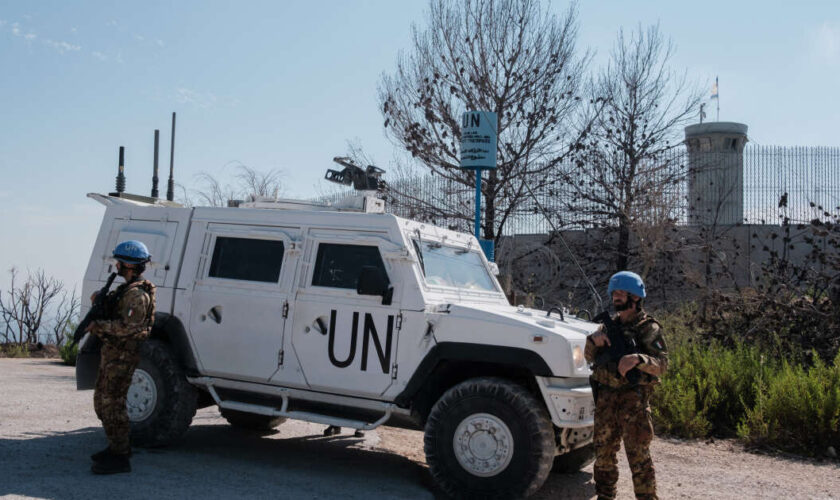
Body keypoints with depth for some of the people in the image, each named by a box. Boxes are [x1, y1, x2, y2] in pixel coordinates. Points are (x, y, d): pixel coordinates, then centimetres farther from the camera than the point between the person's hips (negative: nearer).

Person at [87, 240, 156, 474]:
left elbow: (127, 326, -27)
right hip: (111, 352, 11)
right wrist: (100, 300, 8)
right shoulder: (126, 289, 16)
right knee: (102, 400, 17)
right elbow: (114, 313, 24)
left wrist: (98, 325, -19)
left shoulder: (137, 294, -18)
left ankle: (119, 457, -5)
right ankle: (118, 447, 28)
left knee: (112, 404, -9)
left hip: (122, 355, -11)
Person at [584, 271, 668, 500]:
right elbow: (590, 357, 15)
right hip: (605, 395, 6)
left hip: (633, 396, -6)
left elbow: (662, 364, -13)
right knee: (604, 450, 13)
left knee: (638, 453, -6)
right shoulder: (610, 324, 15)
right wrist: (593, 340, -6)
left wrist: (638, 359, -31)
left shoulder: (648, 328, -3)